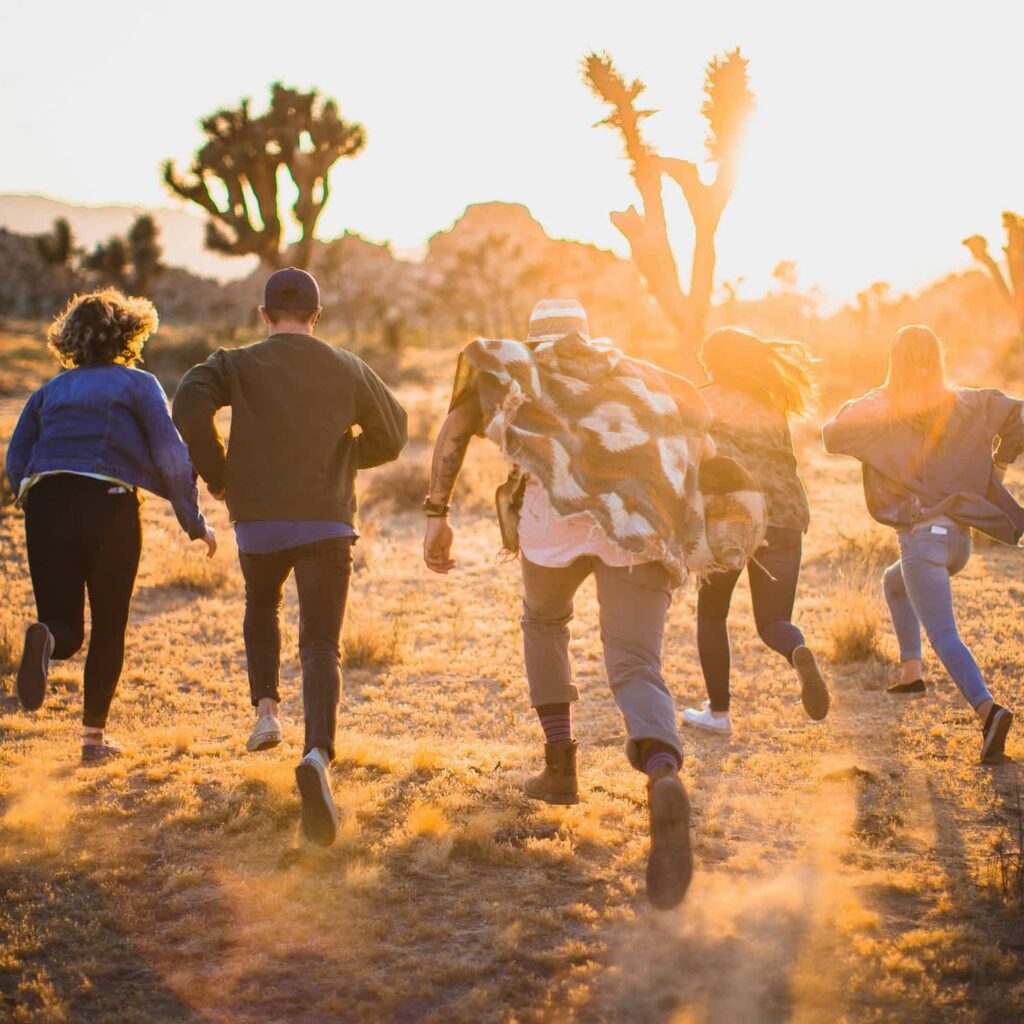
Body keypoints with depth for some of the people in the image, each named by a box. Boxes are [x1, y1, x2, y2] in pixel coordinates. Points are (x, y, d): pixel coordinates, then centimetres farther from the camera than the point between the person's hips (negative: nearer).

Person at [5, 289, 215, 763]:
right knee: (109, 627, 12)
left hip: (46, 503, 3)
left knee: (66, 629, 7)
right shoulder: (138, 385, 7)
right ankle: (94, 734, 11)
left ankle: (45, 638, -29)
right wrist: (195, 522, 5)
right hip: (110, 506, -3)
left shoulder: (49, 391, 18)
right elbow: (170, 457, -1)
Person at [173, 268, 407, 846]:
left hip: (258, 521, 1)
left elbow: (190, 405, -16)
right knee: (321, 646, -5)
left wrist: (216, 474, -2)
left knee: (261, 607, 32)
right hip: (327, 524, 0)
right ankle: (319, 754, -28)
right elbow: (392, 436, 15)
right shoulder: (347, 370, 7)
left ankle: (267, 708, 16)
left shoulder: (238, 365, 2)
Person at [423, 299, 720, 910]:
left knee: (544, 621, 30)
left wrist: (437, 513, 9)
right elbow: (695, 418, 27)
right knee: (636, 668, -5)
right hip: (645, 526, 1)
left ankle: (561, 767, 28)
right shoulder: (635, 373, 35)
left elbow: (456, 424, 12)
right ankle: (665, 780, -36)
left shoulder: (514, 363, 28)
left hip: (558, 509, -1)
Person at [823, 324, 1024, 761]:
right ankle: (911, 671, 30)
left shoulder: (880, 407, -4)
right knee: (895, 581, 33)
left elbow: (833, 437, -9)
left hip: (922, 534, -6)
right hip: (960, 533, 6)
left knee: (943, 635, -12)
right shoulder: (965, 404, 8)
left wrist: (852, 408, 11)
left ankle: (987, 709, -32)